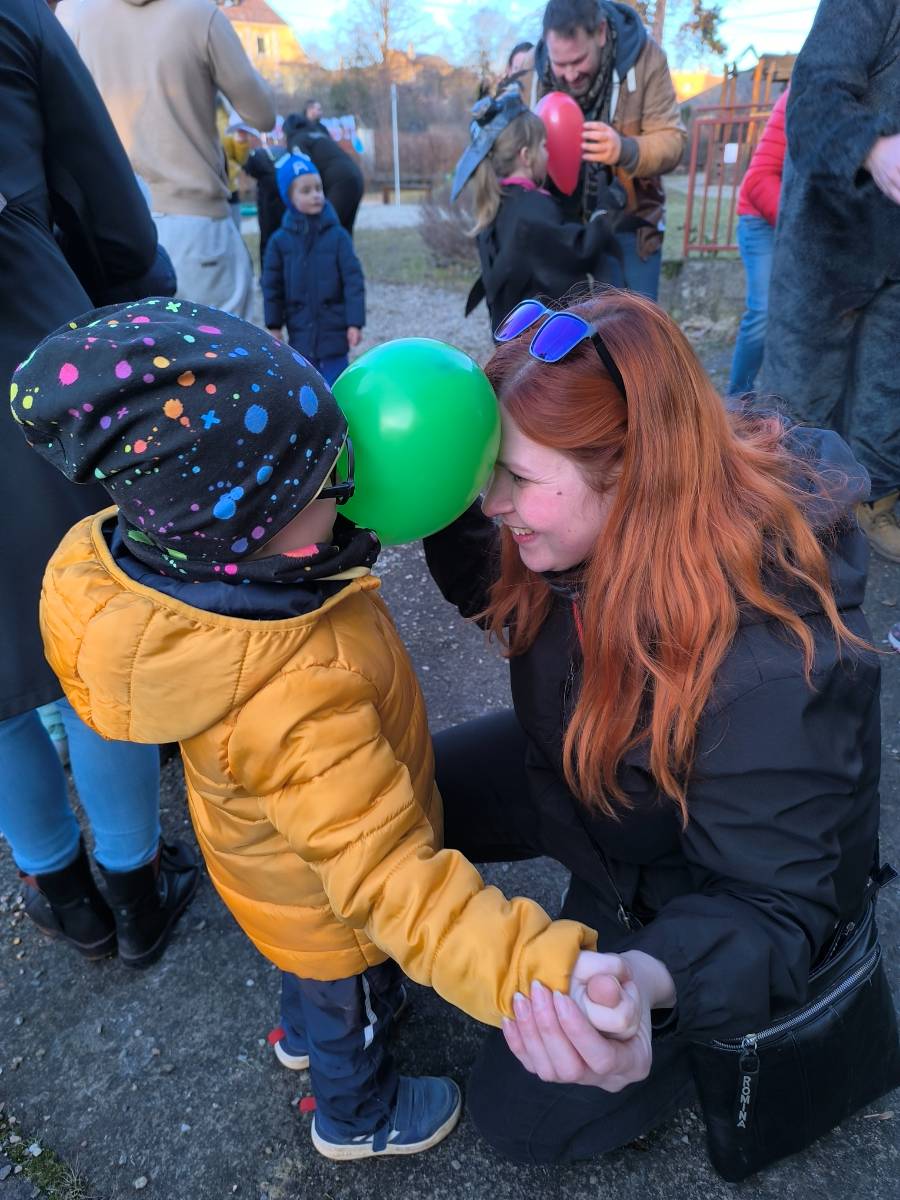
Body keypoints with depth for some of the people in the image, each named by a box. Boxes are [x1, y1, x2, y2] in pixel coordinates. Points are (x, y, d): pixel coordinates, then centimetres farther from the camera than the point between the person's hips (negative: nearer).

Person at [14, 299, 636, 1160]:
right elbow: (389, 882, -47)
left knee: (313, 970, 39)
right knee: (349, 1005, 29)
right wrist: (543, 971, -53)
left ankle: (306, 1030, 71)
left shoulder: (161, 553, -25)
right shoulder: (296, 702, -50)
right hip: (329, 906, -6)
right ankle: (355, 1114, 61)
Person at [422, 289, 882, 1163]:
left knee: (523, 1114, -2)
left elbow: (766, 909, -31)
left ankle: (731, 1040, 21)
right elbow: (501, 598, 0)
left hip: (704, 881, -6)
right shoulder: (607, 530, -20)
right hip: (584, 771, 7)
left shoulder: (770, 667, -41)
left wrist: (652, 982, -53)